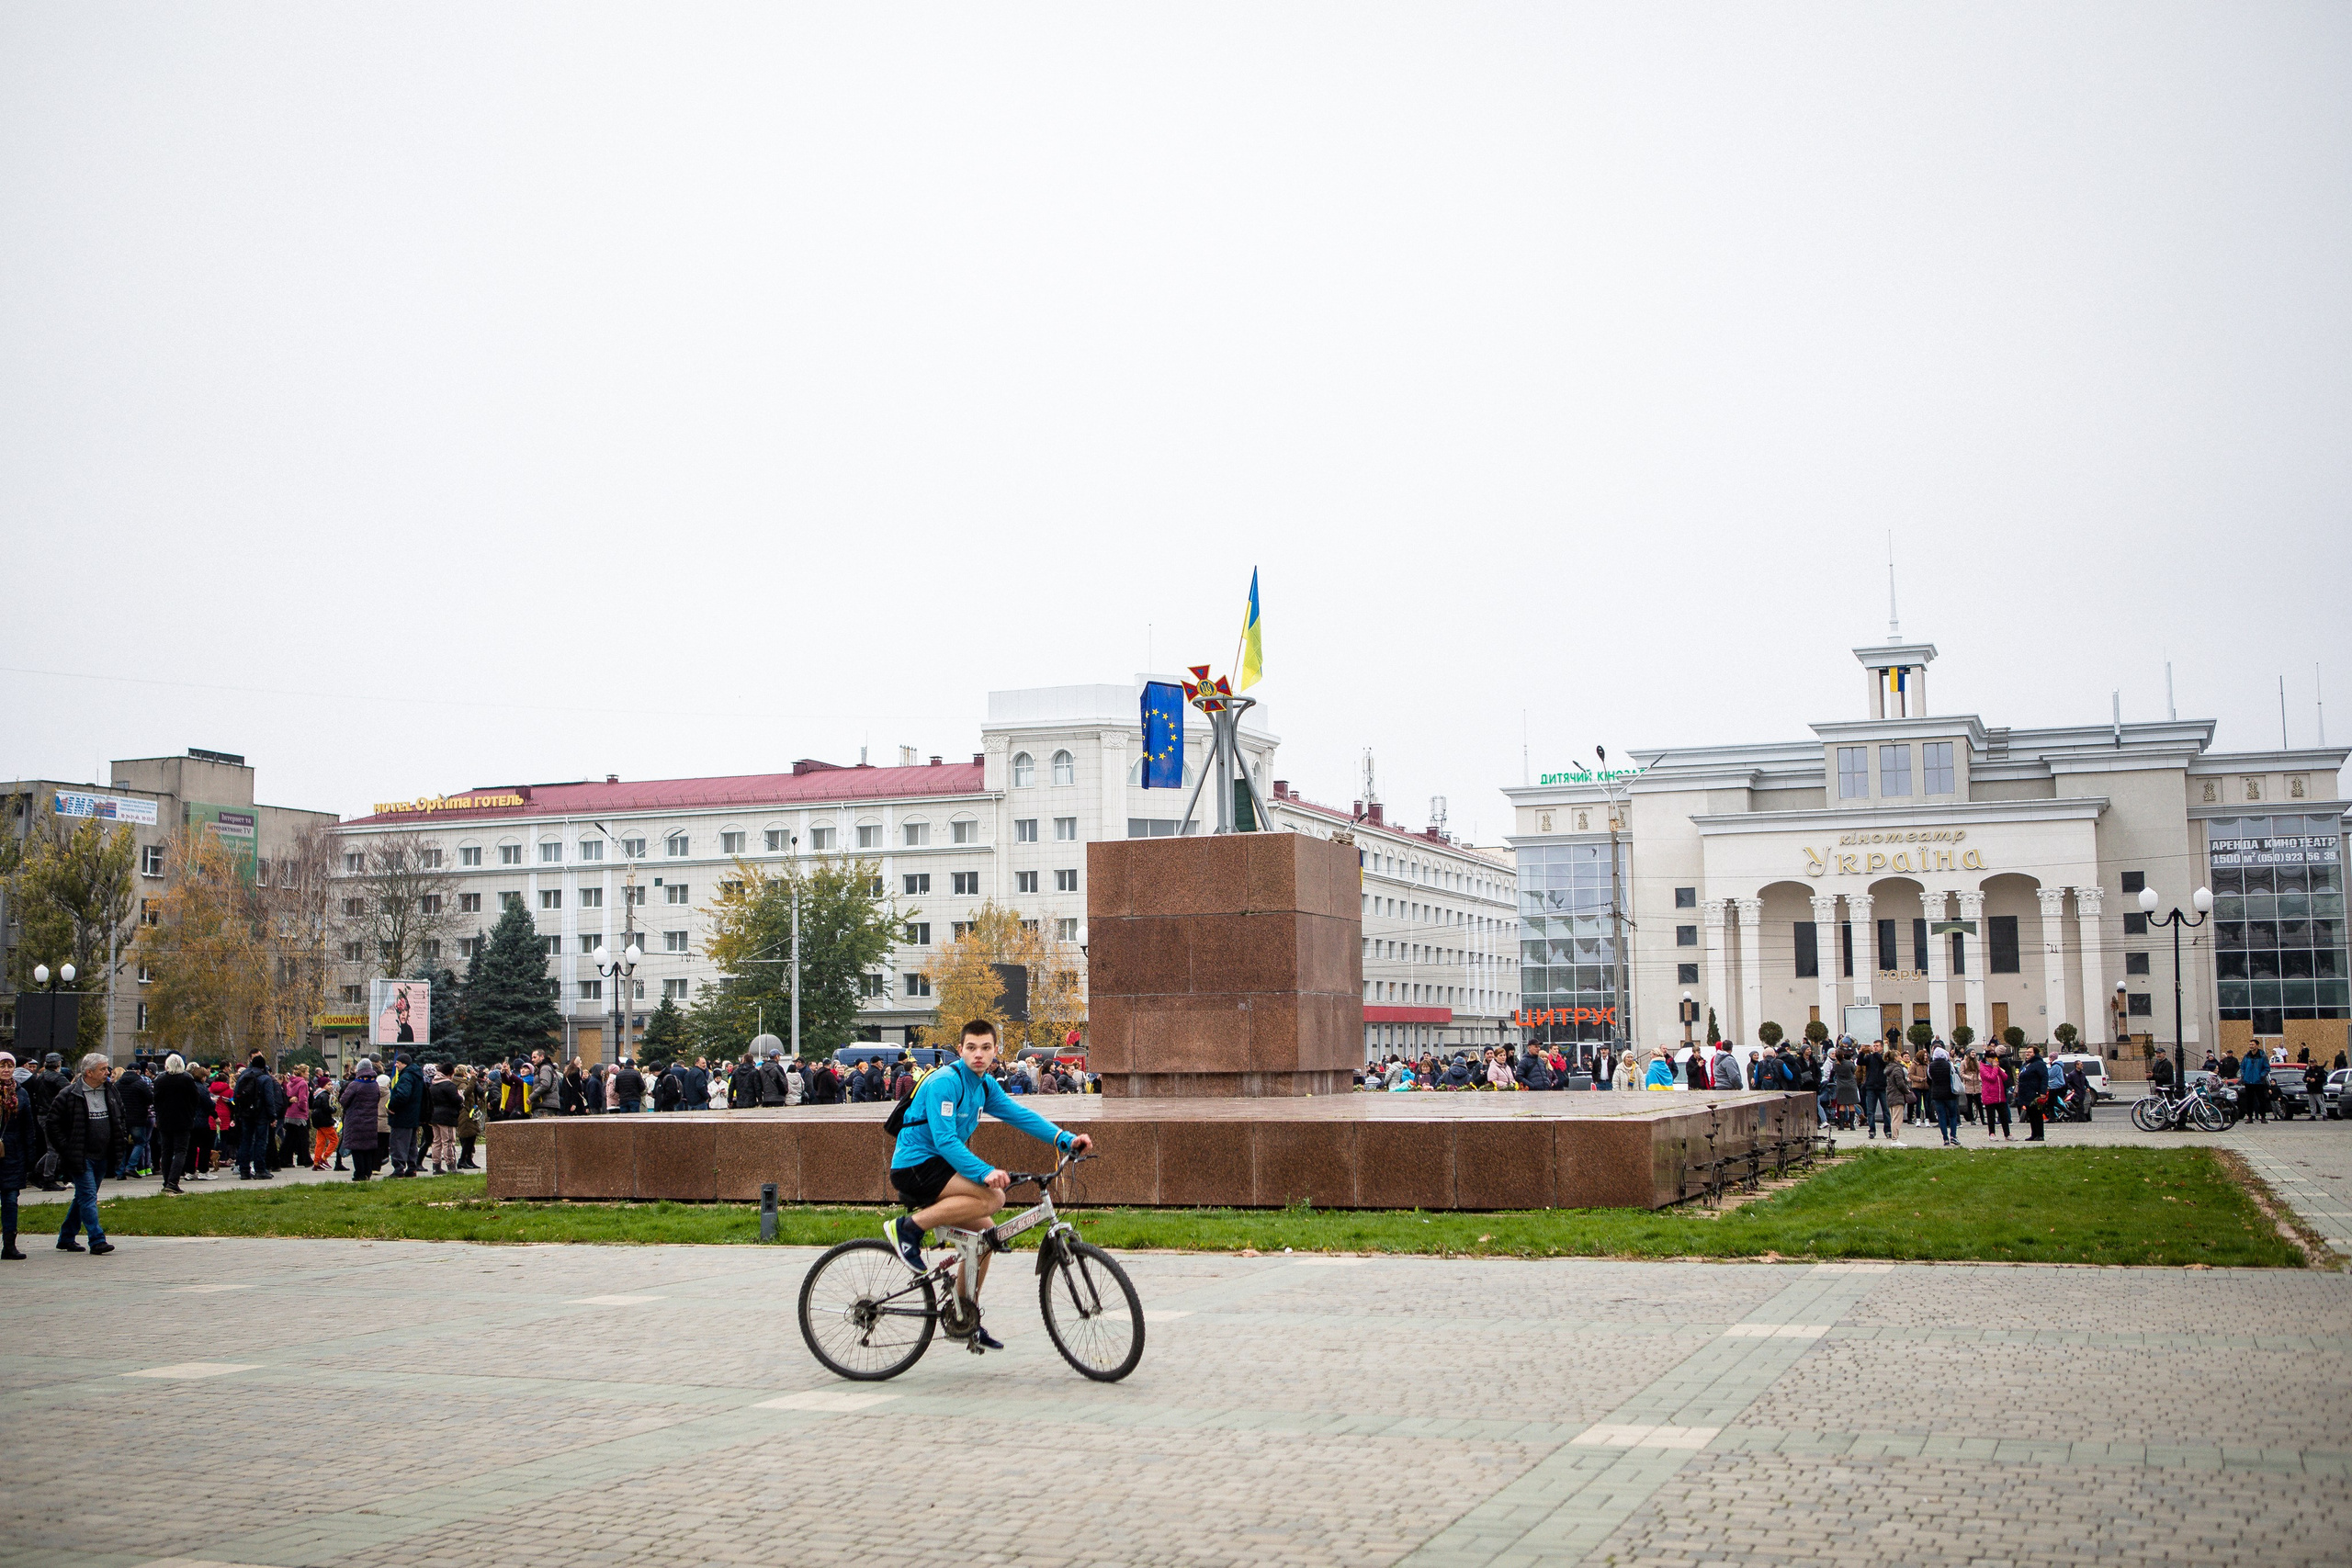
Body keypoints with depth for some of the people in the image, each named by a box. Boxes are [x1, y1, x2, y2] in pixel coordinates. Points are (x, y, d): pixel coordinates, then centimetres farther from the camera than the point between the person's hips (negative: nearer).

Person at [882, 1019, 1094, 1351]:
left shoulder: (985, 1086, 10)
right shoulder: (945, 1081, -19)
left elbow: (1019, 1114, 4)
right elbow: (945, 1140, -26)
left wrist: (1066, 1139, -8)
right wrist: (985, 1172, -36)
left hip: (937, 1167, 9)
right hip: (914, 1165, -9)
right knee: (993, 1197, -24)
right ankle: (909, 1227, -17)